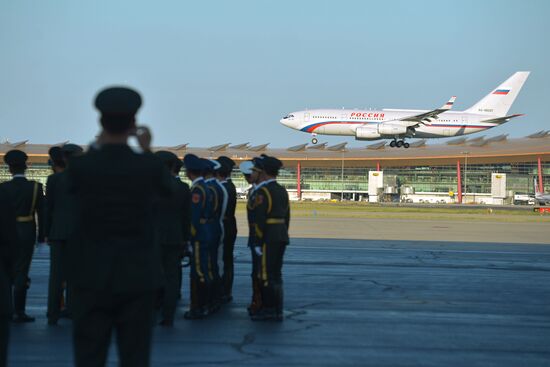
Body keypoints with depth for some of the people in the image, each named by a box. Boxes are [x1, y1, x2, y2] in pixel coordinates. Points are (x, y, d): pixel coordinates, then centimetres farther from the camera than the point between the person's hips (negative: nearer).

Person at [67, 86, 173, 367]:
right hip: (137, 277, 0)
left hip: (91, 278, 0)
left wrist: (99, 145, 20)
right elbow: (167, 188, 14)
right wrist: (147, 150, 22)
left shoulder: (80, 165, -9)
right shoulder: (149, 165, -9)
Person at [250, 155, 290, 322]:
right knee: (276, 275, 13)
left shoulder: (263, 191, -13)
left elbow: (260, 219, -18)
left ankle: (269, 310, -3)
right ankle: (276, 310, 16)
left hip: (269, 239, -9)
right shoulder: (282, 191, 12)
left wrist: (258, 243, -15)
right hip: (282, 237, 9)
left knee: (266, 275, -4)